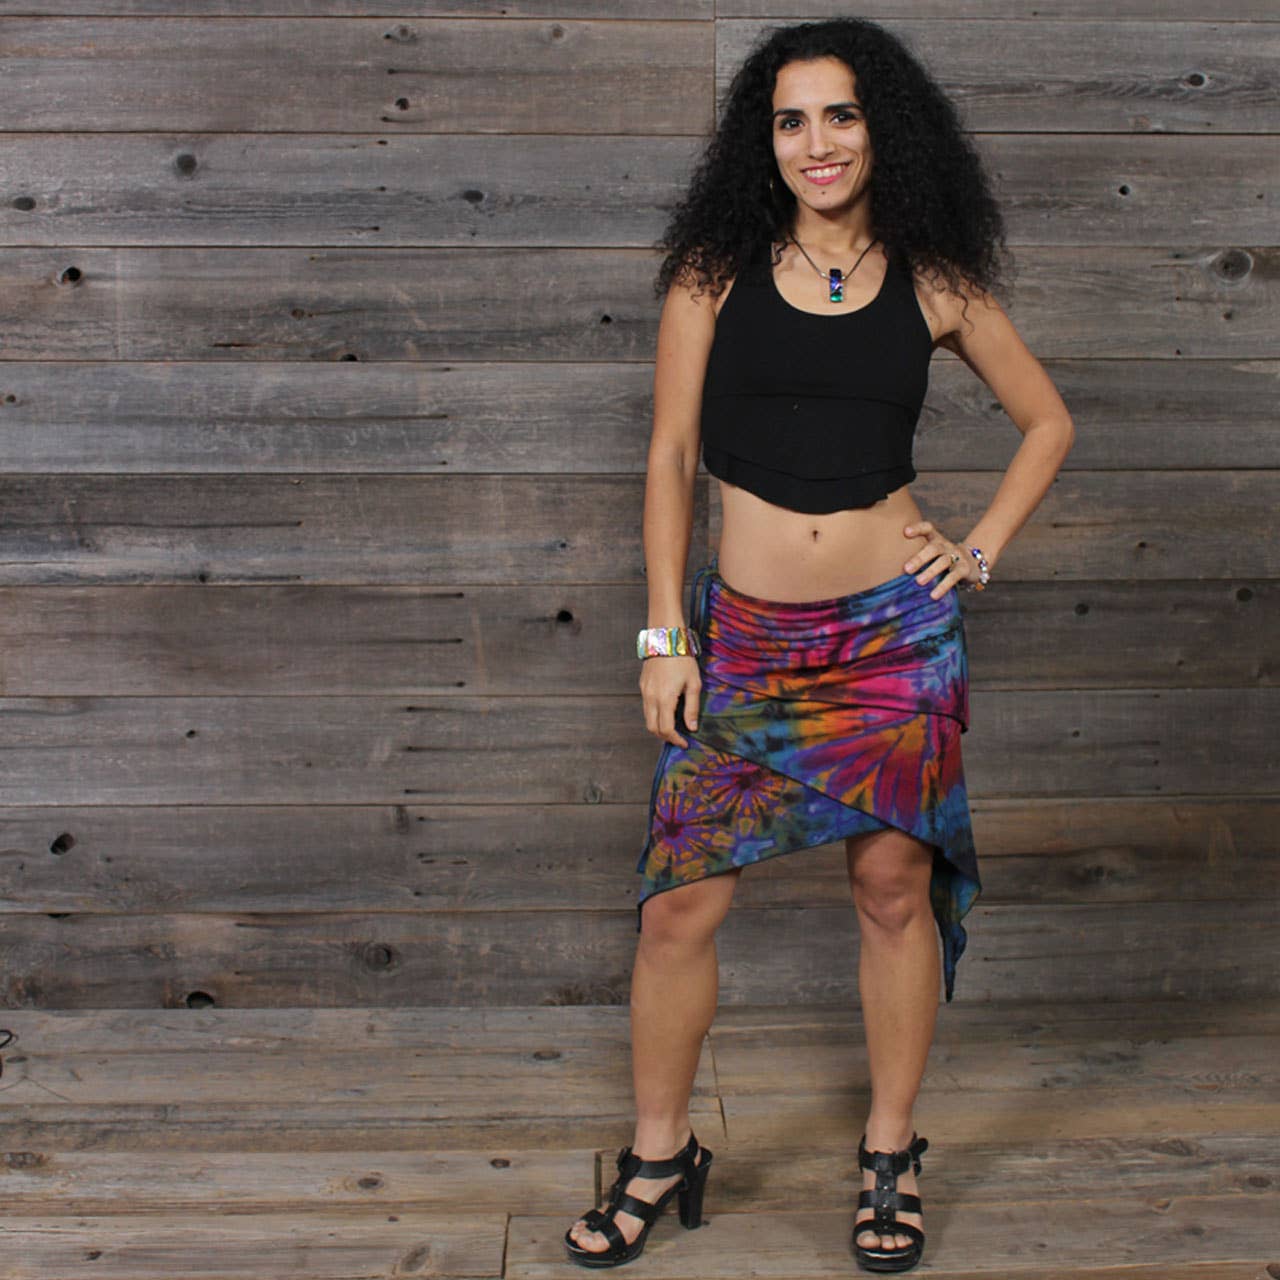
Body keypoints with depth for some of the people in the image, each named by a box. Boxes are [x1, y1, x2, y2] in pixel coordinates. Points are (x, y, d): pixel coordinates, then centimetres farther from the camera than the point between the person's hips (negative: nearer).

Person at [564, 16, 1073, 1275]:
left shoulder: (932, 284, 4)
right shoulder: (717, 270, 2)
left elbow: (1048, 423, 15)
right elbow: (670, 455, 2)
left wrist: (980, 548, 3)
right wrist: (663, 632, -2)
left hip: (895, 628, 1)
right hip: (743, 630, 0)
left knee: (895, 888, 8)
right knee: (681, 898, 0)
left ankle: (890, 1158, 26)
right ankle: (660, 1158, 21)